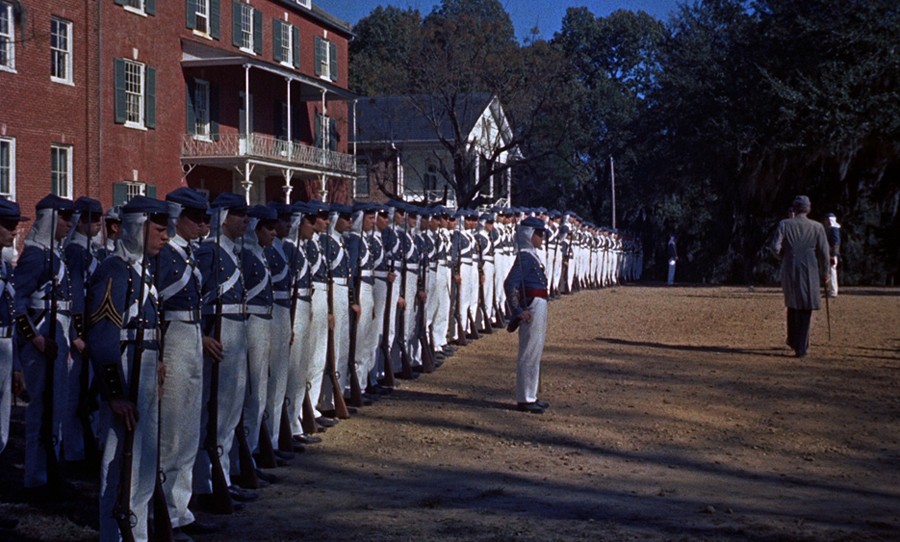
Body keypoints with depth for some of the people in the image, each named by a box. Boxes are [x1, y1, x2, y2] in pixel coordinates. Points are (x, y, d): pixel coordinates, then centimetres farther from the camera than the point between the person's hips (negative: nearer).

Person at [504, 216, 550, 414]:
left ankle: (530, 396, 24)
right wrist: (519, 311, -23)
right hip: (532, 309, -10)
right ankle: (524, 399, 3)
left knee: (534, 354, 16)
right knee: (529, 355, -4)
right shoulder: (525, 257, -16)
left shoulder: (532, 255, 13)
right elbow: (510, 284, -25)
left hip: (539, 308, 10)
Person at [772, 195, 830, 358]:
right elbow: (823, 253, -2)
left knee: (792, 305, 21)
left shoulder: (784, 224, -3)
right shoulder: (817, 227, -2)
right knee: (805, 309, 6)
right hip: (809, 272, -1)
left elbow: (775, 247, -10)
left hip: (789, 271, 1)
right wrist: (824, 272, 13)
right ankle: (801, 347, 3)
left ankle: (793, 340, 30)